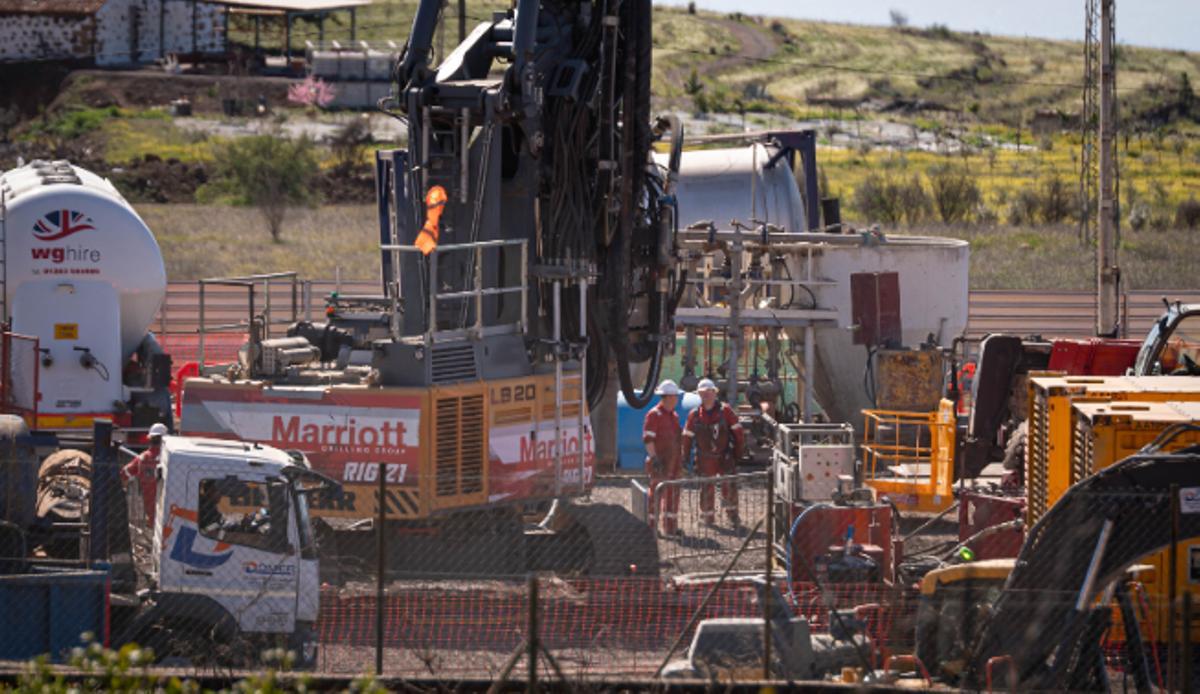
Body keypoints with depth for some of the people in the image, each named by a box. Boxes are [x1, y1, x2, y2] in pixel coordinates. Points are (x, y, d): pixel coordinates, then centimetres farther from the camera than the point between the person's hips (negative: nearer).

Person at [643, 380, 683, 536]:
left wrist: (681, 460, 21)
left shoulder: (674, 416, 16)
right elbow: (647, 439, -16)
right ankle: (651, 527, -2)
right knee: (657, 494, -6)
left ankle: (671, 527, 17)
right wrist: (654, 458, -23)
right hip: (660, 462, -8)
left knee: (673, 494, 10)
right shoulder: (654, 415, -10)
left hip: (674, 463, 8)